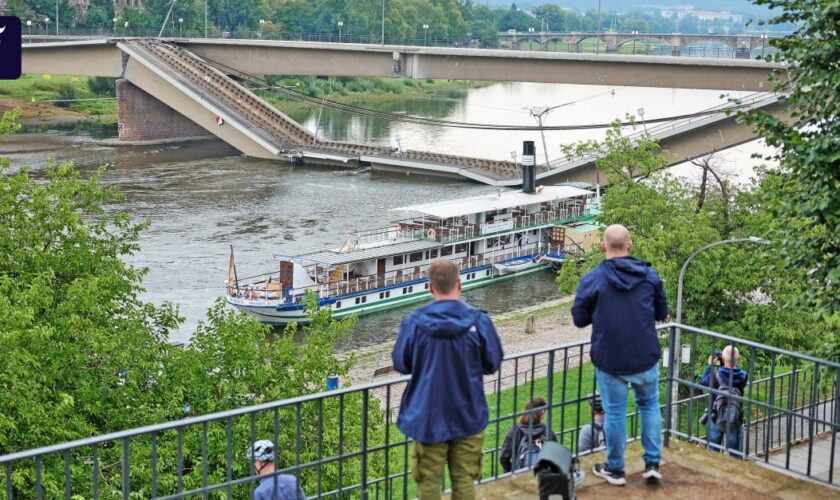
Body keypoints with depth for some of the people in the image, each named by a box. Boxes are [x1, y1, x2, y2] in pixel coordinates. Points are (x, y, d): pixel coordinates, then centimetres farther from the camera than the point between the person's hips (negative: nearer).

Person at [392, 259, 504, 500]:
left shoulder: (414, 322, -12)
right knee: (464, 480, 12)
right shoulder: (479, 321, -12)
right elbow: (493, 364, -2)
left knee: (429, 480, 10)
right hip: (468, 415, 0)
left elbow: (400, 364, -2)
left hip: (427, 415, 0)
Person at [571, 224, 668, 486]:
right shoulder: (650, 275, -2)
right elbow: (662, 313, 8)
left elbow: (579, 319, -2)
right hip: (646, 358, 2)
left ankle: (615, 469, 22)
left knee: (615, 413, 9)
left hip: (609, 360, -2)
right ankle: (652, 463, 19)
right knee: (649, 405, 21)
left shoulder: (591, 280, -10)